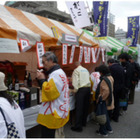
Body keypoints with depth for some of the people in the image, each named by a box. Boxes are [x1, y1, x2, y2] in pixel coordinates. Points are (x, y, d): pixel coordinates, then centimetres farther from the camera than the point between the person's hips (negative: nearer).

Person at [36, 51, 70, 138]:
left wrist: (42, 80, -15)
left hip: (53, 115, -10)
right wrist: (42, 79, 4)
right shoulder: (58, 72, 14)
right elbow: (51, 88, 19)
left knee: (47, 134, 2)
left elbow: (50, 92, -26)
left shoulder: (56, 74, -20)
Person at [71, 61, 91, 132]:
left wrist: (76, 90, -3)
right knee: (85, 106, 14)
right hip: (88, 88, 7)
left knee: (79, 108, -5)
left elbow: (75, 82, -10)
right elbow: (88, 79, 16)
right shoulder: (86, 70, 17)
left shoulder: (76, 70, -2)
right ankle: (84, 122, 27)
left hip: (81, 89, -7)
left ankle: (78, 126, -2)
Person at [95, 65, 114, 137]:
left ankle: (103, 131, 20)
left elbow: (106, 91, -31)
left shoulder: (104, 79, -24)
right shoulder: (110, 77, 6)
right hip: (109, 100, 10)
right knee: (106, 115, 23)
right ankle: (109, 129, 37)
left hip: (104, 102, -9)